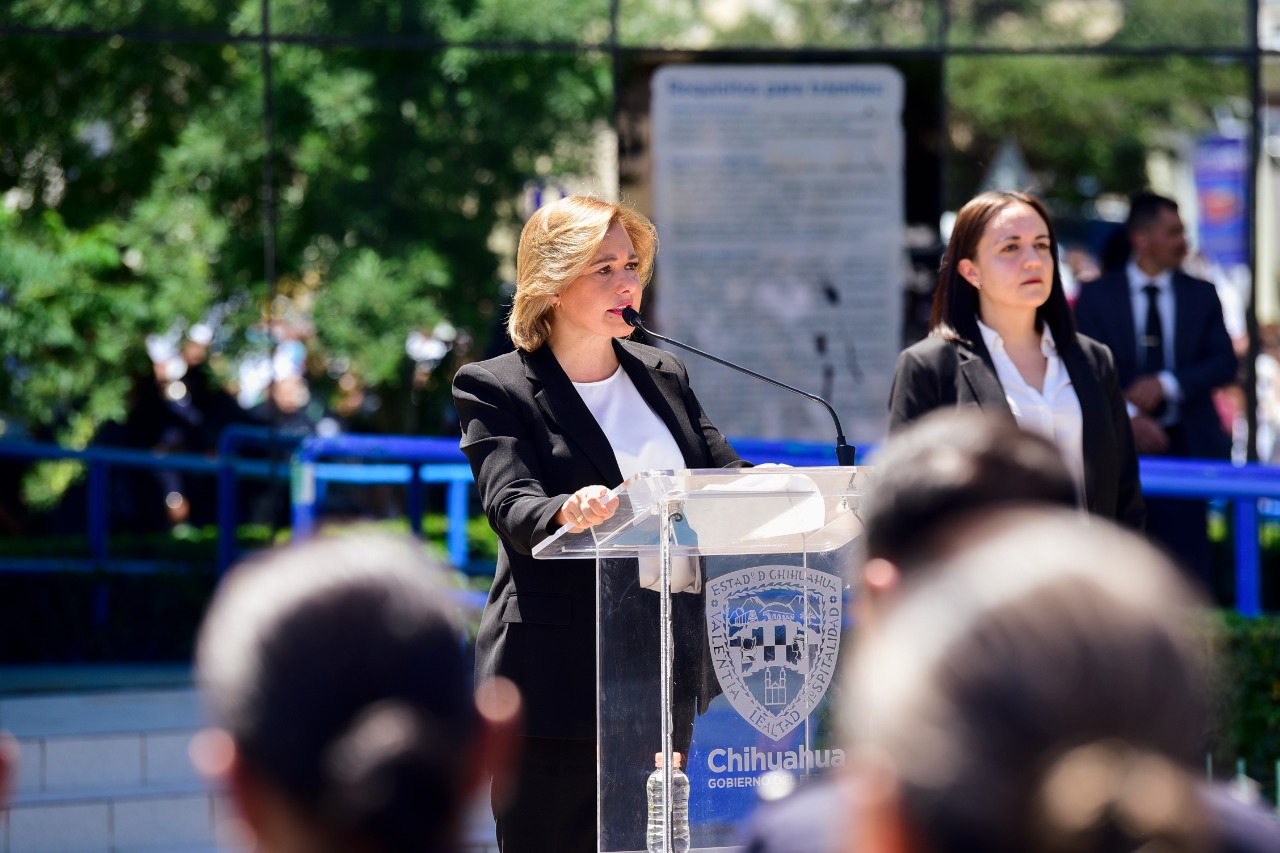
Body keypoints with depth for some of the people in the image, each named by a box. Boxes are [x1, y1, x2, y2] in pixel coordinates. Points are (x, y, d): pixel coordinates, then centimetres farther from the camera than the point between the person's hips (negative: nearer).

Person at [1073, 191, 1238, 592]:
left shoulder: (1201, 294, 10)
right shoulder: (1097, 296, 4)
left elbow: (1224, 363, 1)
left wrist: (1167, 383, -14)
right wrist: (1128, 414, -19)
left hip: (1187, 444, 1)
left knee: (1188, 555, -5)